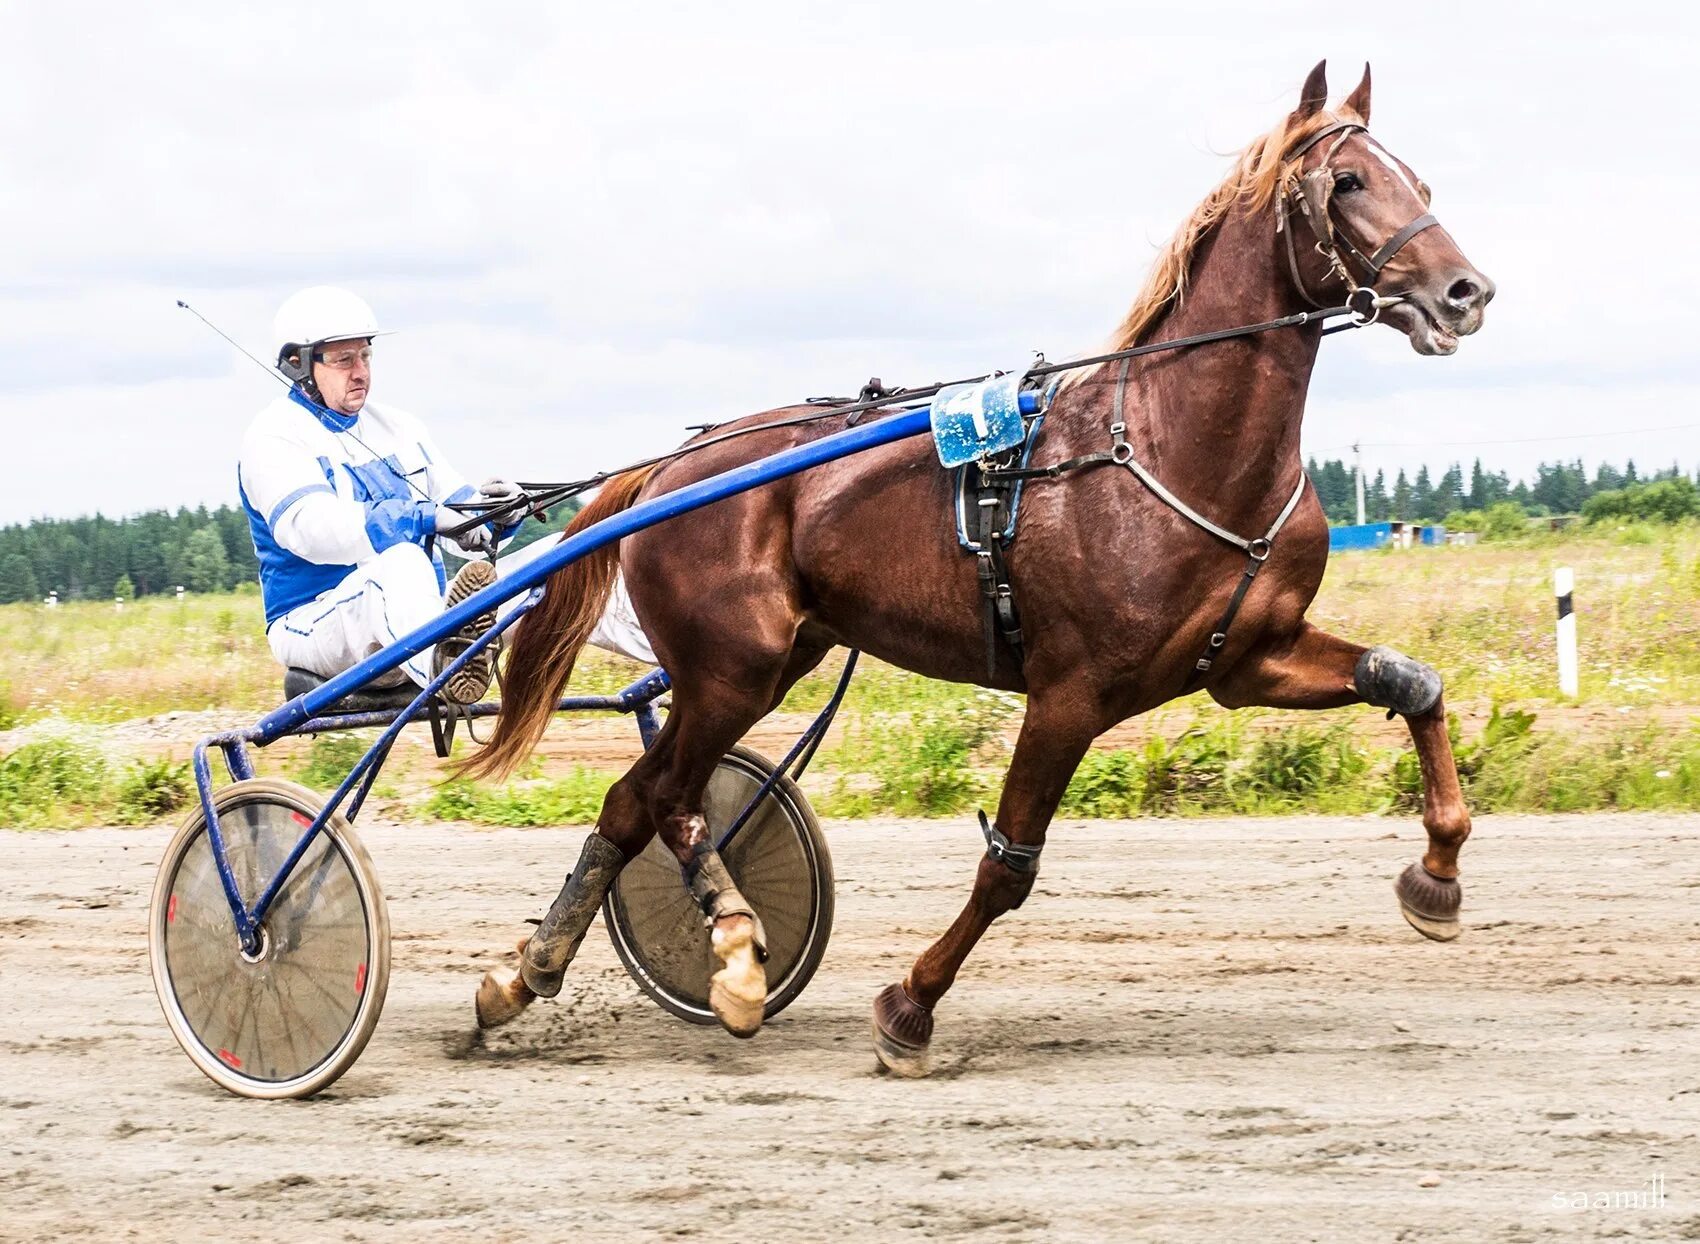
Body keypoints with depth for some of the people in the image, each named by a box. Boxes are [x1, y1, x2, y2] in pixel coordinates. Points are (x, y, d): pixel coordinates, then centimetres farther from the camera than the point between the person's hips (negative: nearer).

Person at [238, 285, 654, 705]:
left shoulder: (396, 426, 18)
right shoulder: (273, 438, -6)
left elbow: (455, 516, 17)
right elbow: (310, 528, -24)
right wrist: (427, 517, -33)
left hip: (418, 620, 8)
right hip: (316, 626, -8)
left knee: (556, 559, -7)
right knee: (402, 562, -40)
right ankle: (442, 669, -73)